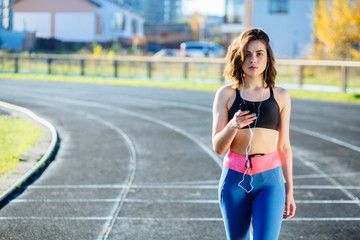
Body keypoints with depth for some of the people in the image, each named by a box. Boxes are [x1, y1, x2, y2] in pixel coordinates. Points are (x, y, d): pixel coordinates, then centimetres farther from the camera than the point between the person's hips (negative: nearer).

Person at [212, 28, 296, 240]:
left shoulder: (281, 96, 6)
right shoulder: (226, 94, 3)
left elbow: (284, 147, 11)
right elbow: (218, 147, 0)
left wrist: (289, 191, 10)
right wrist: (233, 125, -20)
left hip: (270, 179, 0)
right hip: (235, 178, 1)